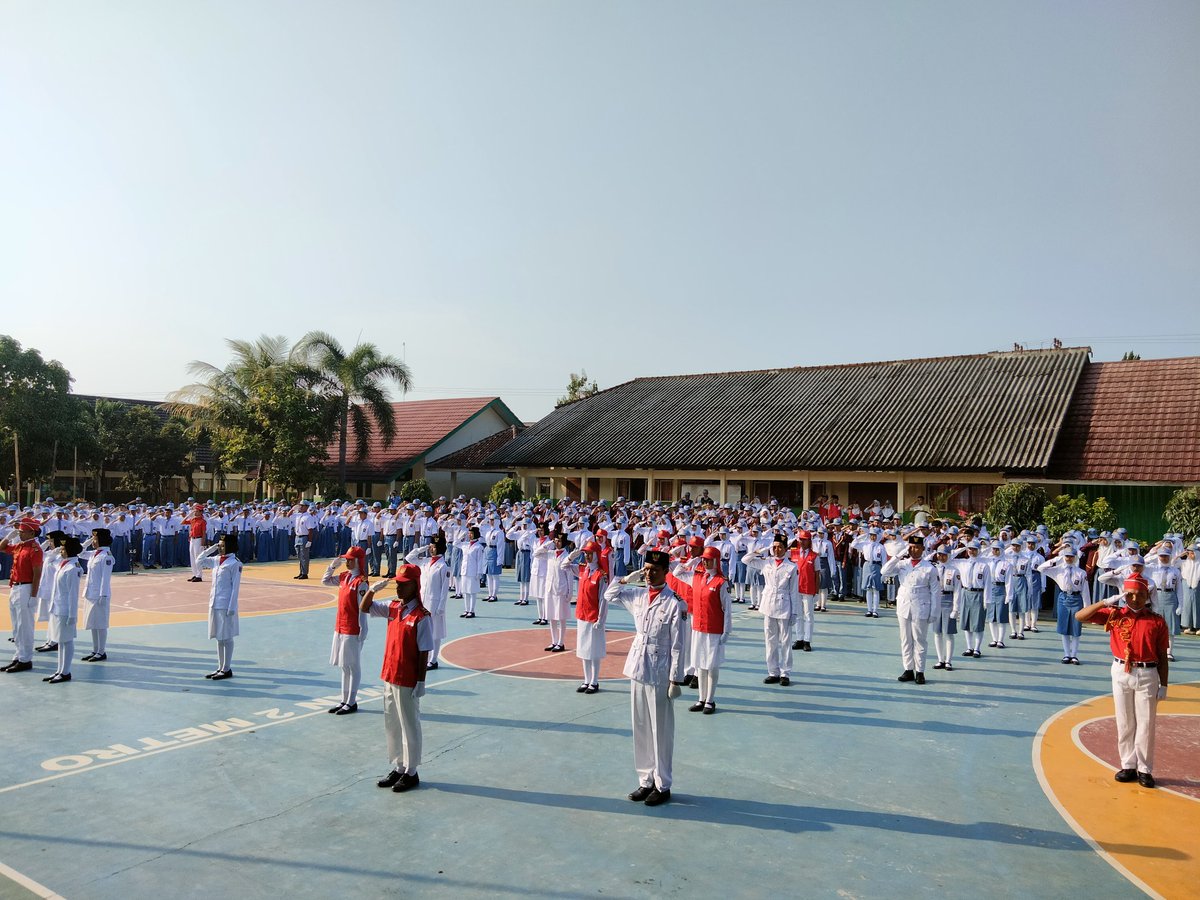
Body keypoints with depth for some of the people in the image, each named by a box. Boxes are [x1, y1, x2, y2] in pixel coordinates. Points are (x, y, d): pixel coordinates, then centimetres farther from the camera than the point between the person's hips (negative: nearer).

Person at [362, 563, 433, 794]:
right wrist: (373, 589, -5)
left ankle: (411, 773, 18)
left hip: (407, 682, -7)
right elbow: (365, 608, 14)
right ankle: (398, 768, 31)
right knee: (391, 725, 17)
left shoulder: (421, 616, -17)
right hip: (388, 677, 7)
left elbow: (424, 652, -16)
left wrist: (421, 682, -16)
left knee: (409, 727, 6)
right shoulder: (392, 607, 4)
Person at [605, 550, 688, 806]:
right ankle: (646, 781, 26)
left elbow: (677, 645, -12)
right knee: (640, 729, 14)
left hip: (660, 674, -6)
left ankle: (662, 786, 17)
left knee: (661, 732, 5)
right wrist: (628, 578, 7)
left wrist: (675, 679, -12)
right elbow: (609, 595, 20)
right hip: (637, 669, 6)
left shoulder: (674, 602, -13)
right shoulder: (638, 595, 4)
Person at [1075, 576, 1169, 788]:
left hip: (1147, 675, -1)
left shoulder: (1157, 621, -1)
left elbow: (1162, 657, 2)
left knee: (1145, 724, 3)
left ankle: (1144, 770, 14)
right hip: (1121, 673, 1)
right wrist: (1104, 602, -13)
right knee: (1125, 723, 9)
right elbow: (1079, 616, -6)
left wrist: (1163, 685, 0)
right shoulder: (1114, 614, 1)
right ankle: (1128, 766, 20)